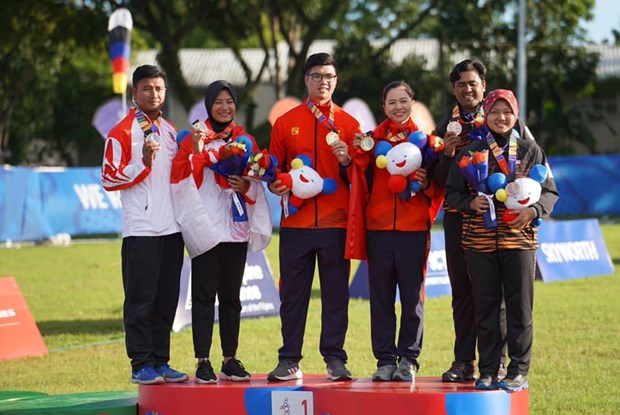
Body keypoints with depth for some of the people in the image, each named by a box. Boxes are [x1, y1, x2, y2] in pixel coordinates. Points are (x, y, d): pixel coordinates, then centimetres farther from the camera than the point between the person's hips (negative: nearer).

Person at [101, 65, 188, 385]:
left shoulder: (171, 132, 17)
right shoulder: (122, 133, -3)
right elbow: (109, 179, -7)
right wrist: (144, 163, -18)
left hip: (172, 228, 6)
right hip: (140, 230, -6)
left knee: (167, 299, 7)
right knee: (141, 299, -5)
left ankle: (160, 361, 13)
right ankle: (141, 365, 0)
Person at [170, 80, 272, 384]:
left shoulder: (245, 140, 13)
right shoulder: (194, 139, -1)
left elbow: (258, 182, 17)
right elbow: (181, 179, -10)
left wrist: (246, 185, -4)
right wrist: (197, 152, -23)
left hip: (236, 227, 4)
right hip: (204, 227, -4)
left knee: (231, 296, 7)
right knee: (204, 295, -5)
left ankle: (230, 360, 12)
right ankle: (203, 362, -4)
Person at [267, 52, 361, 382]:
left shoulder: (348, 124, 8)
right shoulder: (286, 122, 10)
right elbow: (273, 169, 13)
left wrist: (347, 162, -12)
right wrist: (277, 185, -8)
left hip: (336, 222, 0)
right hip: (296, 222, 1)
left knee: (335, 293, 0)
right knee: (293, 294, 2)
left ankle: (335, 360, 5)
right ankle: (289, 360, 7)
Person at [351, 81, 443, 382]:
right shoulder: (373, 139, 9)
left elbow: (439, 189, 8)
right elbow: (363, 183, 4)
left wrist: (426, 182, -13)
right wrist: (359, 154, -9)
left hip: (414, 228, -1)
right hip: (378, 227, 1)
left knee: (412, 296, 1)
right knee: (381, 297, 3)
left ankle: (408, 359, 9)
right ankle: (385, 359, 9)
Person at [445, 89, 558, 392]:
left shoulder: (530, 151, 5)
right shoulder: (469, 153, 6)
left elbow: (550, 191, 7)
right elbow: (451, 192, 9)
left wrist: (534, 211, -12)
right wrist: (470, 203, -11)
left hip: (519, 239, -1)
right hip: (479, 240, 1)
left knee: (520, 308, 1)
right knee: (485, 308, 4)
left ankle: (519, 372, 8)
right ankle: (487, 371, 12)